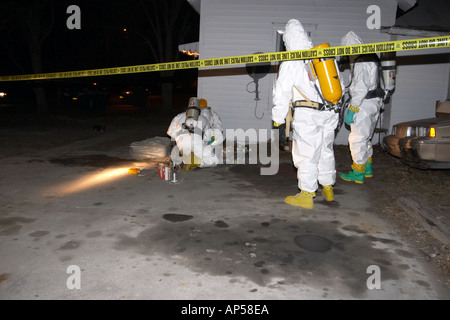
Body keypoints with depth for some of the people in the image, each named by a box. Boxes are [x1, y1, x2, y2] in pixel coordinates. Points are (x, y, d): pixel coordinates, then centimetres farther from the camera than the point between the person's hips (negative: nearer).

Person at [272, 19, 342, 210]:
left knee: (306, 154, 1)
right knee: (326, 150, 19)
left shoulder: (291, 63, -6)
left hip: (307, 115, -7)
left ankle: (306, 195, 9)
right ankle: (328, 188, 32)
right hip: (329, 113, 7)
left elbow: (282, 93, -6)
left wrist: (278, 118, 3)